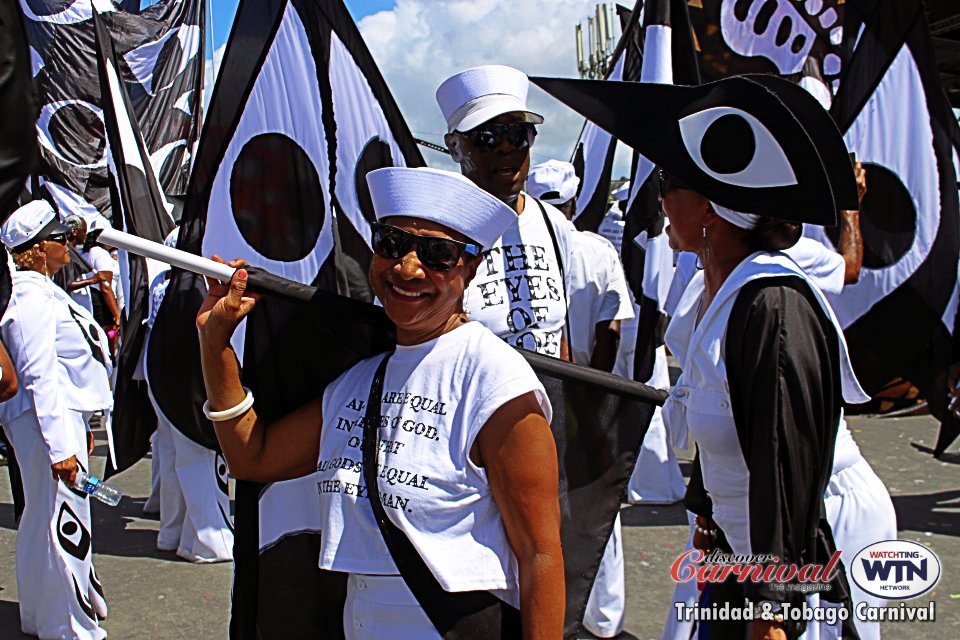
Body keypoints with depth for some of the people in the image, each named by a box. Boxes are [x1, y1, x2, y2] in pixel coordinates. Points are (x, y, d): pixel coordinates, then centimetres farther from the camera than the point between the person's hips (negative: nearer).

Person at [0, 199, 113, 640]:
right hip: (48, 422, -11)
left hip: (65, 417, 11)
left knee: (43, 519, 20)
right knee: (64, 523, -5)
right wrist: (60, 446, -26)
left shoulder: (45, 292, 16)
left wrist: (80, 428, 24)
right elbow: (39, 375, -23)